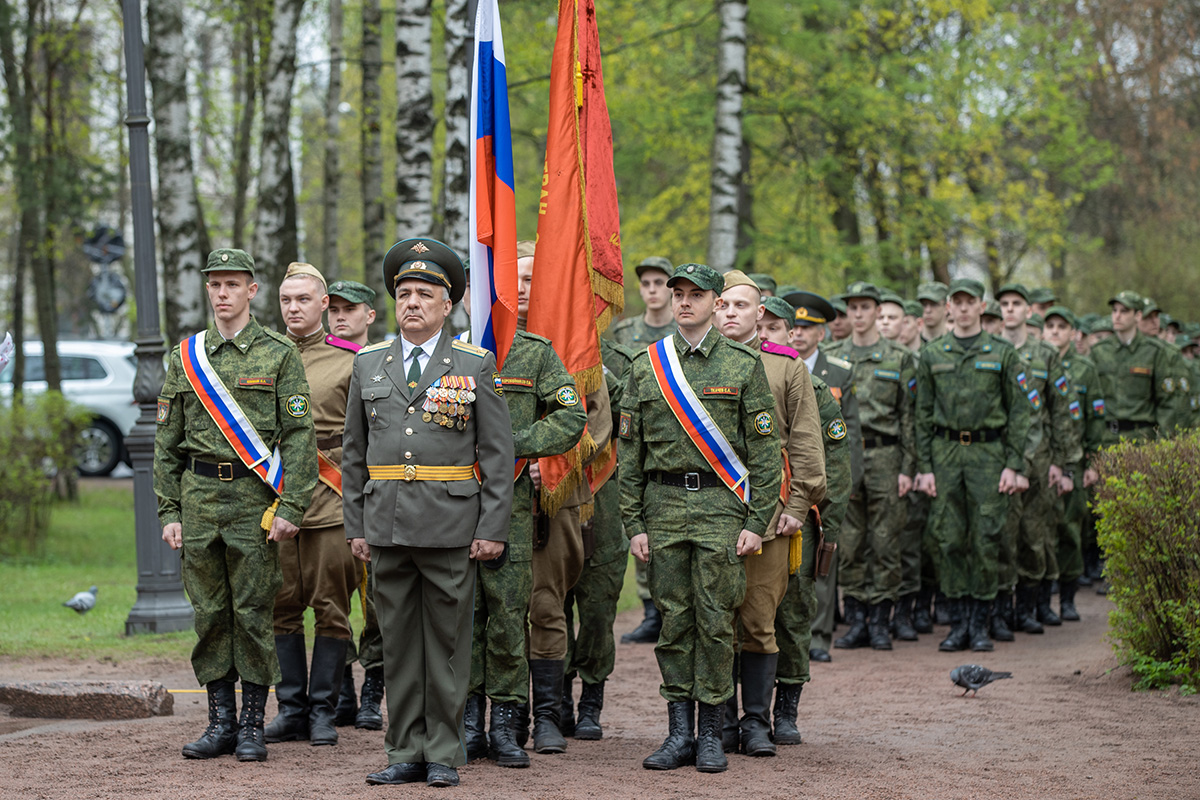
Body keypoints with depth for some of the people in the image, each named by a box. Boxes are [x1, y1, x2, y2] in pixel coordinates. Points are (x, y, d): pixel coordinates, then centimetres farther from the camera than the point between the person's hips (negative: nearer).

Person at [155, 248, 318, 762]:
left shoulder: (279, 355, 0)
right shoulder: (185, 357, 11)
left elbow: (301, 435, -4)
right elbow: (167, 440, 12)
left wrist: (291, 507, -12)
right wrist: (169, 511, 6)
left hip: (255, 498, -3)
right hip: (199, 497, 3)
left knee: (253, 613, -1)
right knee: (210, 613, 5)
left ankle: (253, 726, 6)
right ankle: (221, 723, 13)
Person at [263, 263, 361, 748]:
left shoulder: (349, 362, 3)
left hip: (331, 500, -2)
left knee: (331, 607, 1)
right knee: (281, 607, 4)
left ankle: (323, 710, 9)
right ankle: (291, 708, 13)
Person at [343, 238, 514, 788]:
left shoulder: (475, 365, 1)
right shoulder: (368, 364, 10)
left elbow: (498, 453, 0)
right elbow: (353, 453, 14)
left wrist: (493, 529, -6)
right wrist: (356, 526, 8)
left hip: (451, 527, -3)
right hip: (387, 525, 3)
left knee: (447, 640, 1)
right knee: (397, 640, 6)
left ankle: (444, 754, 9)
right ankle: (406, 752, 14)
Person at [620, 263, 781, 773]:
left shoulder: (743, 365, 2)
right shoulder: (645, 367, 9)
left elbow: (764, 449, 0)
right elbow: (630, 450, 9)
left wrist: (756, 521, -6)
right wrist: (634, 523, 3)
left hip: (720, 504, -2)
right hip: (664, 505, 2)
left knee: (715, 620, -2)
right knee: (673, 619, 4)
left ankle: (711, 734, 7)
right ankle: (679, 733, 10)